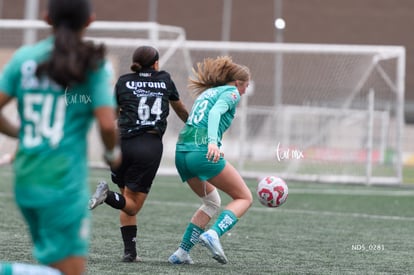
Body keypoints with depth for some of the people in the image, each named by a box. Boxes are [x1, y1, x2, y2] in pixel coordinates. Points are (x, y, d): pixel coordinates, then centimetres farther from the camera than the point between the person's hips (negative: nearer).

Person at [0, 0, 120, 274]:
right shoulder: (94, 65, -5)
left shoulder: (24, 57, 5)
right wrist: (113, 153, 8)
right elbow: (107, 124, -13)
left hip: (26, 179, 6)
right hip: (65, 181, -6)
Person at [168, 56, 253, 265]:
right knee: (244, 198, 5)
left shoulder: (206, 93, 27)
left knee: (212, 203, 24)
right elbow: (215, 112, -16)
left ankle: (182, 252, 14)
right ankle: (213, 234, -18)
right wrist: (213, 141, -30)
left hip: (181, 151, 8)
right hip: (203, 151, -8)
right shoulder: (231, 92, 4)